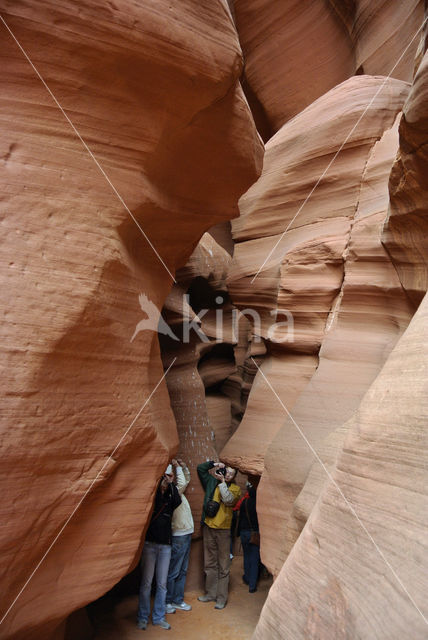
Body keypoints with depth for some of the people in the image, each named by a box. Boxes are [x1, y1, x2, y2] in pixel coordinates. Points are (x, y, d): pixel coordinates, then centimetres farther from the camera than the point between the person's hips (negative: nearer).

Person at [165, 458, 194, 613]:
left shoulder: (176, 491, 10)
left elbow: (186, 480, 21)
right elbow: (182, 484, -32)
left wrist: (183, 466, 7)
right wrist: (178, 467, -22)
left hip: (186, 534, 9)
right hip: (178, 536, -9)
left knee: (182, 571, 16)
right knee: (173, 571, 2)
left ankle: (178, 600, 26)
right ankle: (167, 602, 15)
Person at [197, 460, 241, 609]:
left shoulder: (235, 488, 1)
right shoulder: (212, 482, 9)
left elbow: (228, 499, -18)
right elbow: (200, 468, 10)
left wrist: (222, 481, -13)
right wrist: (214, 464, -1)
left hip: (223, 529, -3)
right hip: (208, 527, 3)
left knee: (223, 565, 4)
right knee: (209, 563, 14)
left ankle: (222, 598, 14)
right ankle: (210, 593, 27)